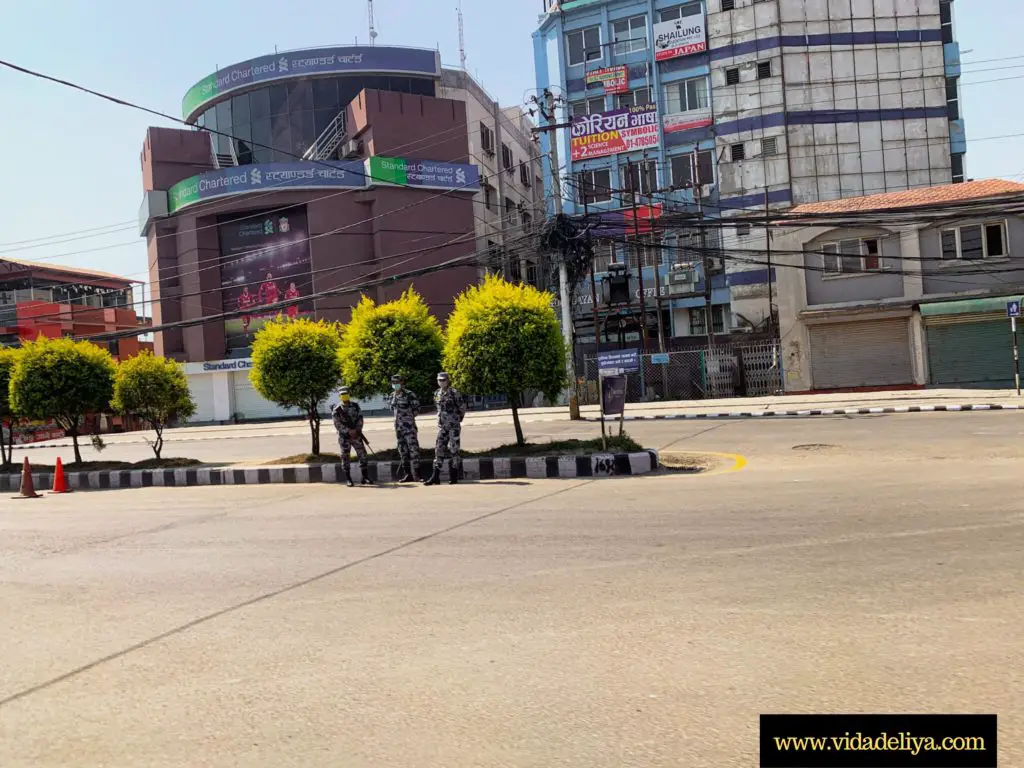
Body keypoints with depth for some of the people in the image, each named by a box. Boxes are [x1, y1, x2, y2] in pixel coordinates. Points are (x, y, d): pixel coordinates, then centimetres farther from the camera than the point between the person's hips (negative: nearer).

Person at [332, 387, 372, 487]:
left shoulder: (355, 405, 5)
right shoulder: (337, 409, -6)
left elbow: (360, 418, 8)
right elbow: (338, 424, -10)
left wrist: (358, 428, -10)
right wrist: (348, 431, -19)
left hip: (356, 435, 3)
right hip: (344, 437, -3)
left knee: (363, 455, 1)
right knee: (346, 457, 1)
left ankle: (365, 478, 8)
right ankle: (348, 479, 9)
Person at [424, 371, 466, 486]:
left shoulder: (454, 392, -9)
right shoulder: (437, 393, 10)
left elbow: (462, 407, -3)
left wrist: (458, 419, 7)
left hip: (454, 425, -6)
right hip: (442, 425, 6)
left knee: (454, 449, -1)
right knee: (439, 449, 0)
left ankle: (454, 476, 7)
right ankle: (435, 477, -1)